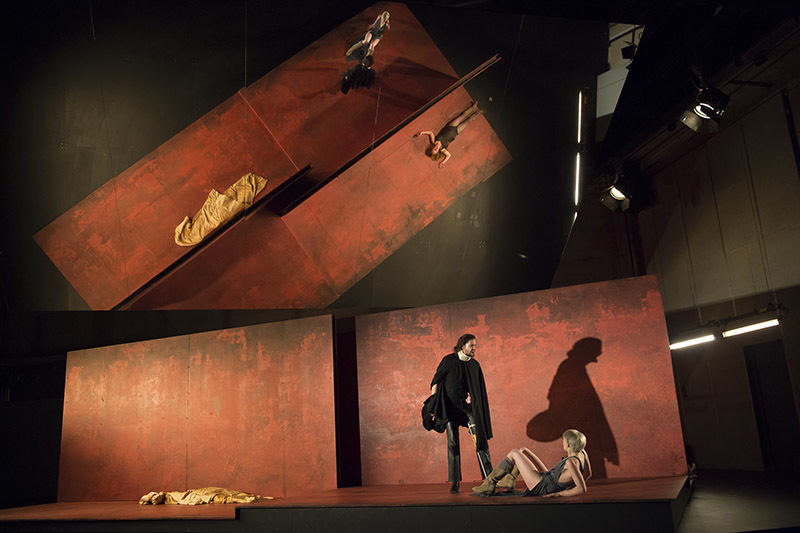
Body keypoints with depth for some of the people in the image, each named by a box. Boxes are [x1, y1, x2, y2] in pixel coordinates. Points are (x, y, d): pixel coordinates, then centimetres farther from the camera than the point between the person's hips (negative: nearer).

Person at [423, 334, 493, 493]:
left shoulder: (475, 365, 11)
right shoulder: (449, 360, 0)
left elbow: (479, 389, 15)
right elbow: (435, 382, 0)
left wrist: (470, 396, -6)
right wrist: (433, 406, -4)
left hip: (467, 406, 3)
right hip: (450, 406, -3)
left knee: (480, 438, -10)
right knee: (452, 443, -2)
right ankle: (455, 481, 5)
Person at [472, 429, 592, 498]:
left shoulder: (571, 462, -31)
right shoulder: (582, 453, -7)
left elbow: (582, 490, -36)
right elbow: (588, 473, 10)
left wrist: (557, 494, -29)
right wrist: (569, 483, 9)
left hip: (541, 487, -9)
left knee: (514, 453, -5)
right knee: (522, 451, 18)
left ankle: (489, 484, 4)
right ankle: (509, 481, 32)